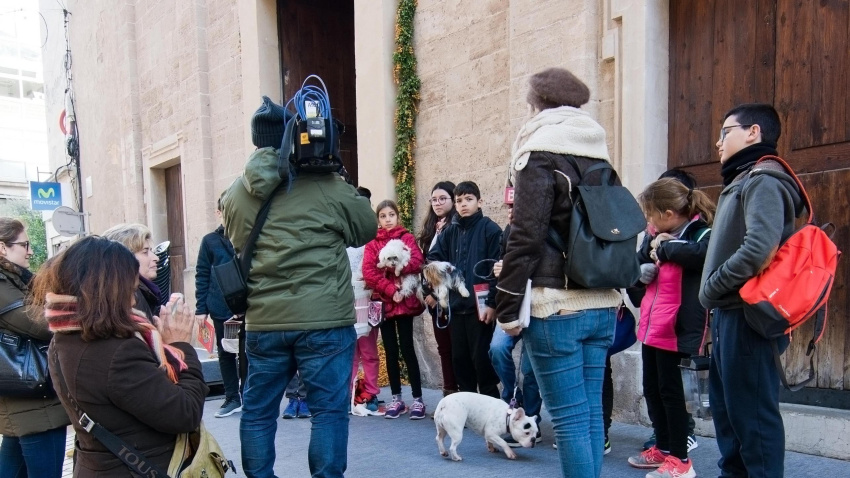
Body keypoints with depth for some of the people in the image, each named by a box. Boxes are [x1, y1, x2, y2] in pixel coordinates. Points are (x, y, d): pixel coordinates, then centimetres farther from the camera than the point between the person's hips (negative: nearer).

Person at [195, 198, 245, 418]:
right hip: (220, 309, 2)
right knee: (225, 354, 11)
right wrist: (201, 308, -1)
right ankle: (232, 398, 24)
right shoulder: (210, 241, 3)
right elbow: (202, 276, 4)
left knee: (246, 353, 7)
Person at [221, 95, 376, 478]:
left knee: (257, 411, 16)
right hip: (323, 320, -4)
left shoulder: (235, 195, 5)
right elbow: (366, 229, 6)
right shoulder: (327, 187, -7)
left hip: (262, 323, 4)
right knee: (329, 409, 5)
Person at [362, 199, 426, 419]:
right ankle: (396, 398, 15)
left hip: (405, 301, -2)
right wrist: (391, 290, -14)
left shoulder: (407, 238, 7)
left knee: (407, 347, -2)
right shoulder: (372, 243, 8)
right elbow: (369, 273, -4)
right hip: (384, 302, 2)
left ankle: (418, 399, 5)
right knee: (390, 350, 7)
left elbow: (417, 263, -9)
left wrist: (392, 264, -18)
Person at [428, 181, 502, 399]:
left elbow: (497, 268, -10)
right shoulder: (450, 231, 13)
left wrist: (492, 303, -14)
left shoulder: (489, 229, -4)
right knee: (459, 358, 12)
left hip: (480, 306, -5)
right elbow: (433, 259, 12)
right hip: (456, 306, 6)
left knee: (481, 359, 0)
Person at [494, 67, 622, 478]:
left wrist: (508, 306, -9)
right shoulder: (599, 156, 15)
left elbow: (526, 237, -14)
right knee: (591, 411, 14)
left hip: (556, 308, -7)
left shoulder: (539, 154, -7)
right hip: (602, 305, 7)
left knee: (569, 417, -1)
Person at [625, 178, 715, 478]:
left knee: (670, 390, 0)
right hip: (650, 326, 8)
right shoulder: (659, 237, 14)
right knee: (651, 389, 15)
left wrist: (664, 247, -18)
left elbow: (700, 253, -33)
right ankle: (663, 448, 31)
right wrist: (641, 272, -3)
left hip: (676, 328, -8)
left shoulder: (702, 233, -10)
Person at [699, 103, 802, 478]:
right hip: (730, 314, 10)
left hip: (746, 316, -10)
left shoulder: (763, 181, -11)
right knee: (725, 405, 18)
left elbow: (759, 248, -26)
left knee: (752, 411, -3)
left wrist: (712, 286, -15)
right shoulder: (743, 181, 19)